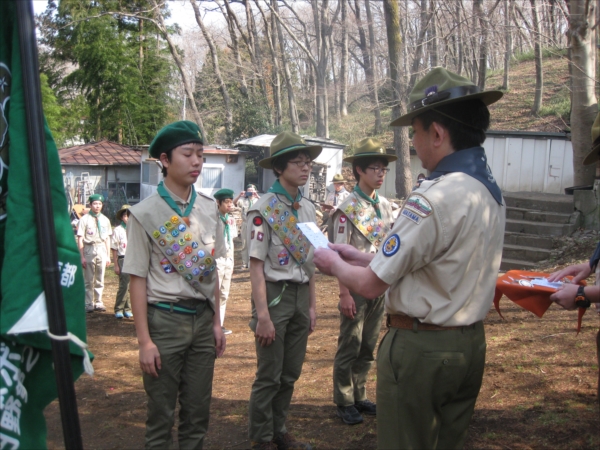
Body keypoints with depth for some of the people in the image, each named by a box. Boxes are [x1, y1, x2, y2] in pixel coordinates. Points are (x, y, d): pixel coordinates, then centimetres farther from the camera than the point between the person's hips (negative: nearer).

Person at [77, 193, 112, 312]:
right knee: (89, 279, 1)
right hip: (89, 250, -4)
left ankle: (98, 303, 20)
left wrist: (108, 256, 10)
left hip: (102, 250, 4)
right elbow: (80, 239, -7)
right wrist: (82, 257, -11)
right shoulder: (84, 219, -5)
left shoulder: (105, 220, 8)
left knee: (100, 279, 10)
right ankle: (89, 304, 9)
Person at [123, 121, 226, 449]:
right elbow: (138, 279, -9)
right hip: (165, 319, -4)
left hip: (202, 317, 4)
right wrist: (144, 341, -11)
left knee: (198, 410, 13)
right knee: (161, 413, 8)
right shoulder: (145, 213, -9)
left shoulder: (209, 208, 5)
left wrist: (216, 321, 10)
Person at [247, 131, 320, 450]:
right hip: (275, 294, -6)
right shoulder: (263, 209, -12)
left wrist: (313, 305, 12)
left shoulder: (308, 209, 8)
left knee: (290, 374, 15)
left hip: (301, 295, 6)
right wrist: (262, 315, -16)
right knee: (269, 376, 4)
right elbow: (256, 265, -14)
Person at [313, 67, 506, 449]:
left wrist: (335, 264, 3)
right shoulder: (491, 190, 4)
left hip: (420, 347, -8)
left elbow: (370, 285, -17)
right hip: (469, 344, 9)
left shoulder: (434, 198, -24)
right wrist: (360, 257, 14)